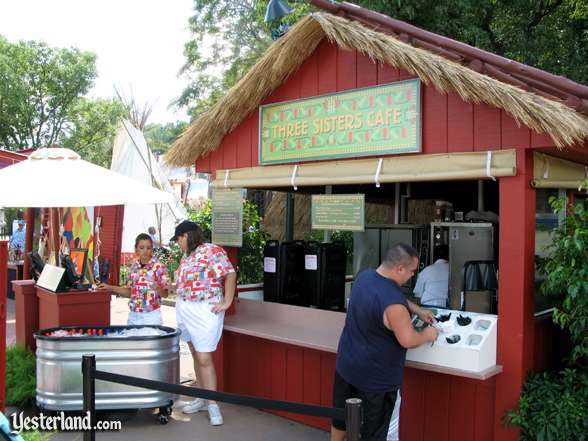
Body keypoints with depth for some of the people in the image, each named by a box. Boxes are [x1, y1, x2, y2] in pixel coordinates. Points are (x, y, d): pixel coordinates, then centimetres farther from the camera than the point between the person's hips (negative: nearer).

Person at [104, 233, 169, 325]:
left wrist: (157, 288, -26)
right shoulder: (134, 266, 5)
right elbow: (129, 291, 12)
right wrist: (110, 287, 5)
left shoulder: (159, 267, -9)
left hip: (151, 316, -4)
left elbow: (165, 294, -7)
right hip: (133, 315, 4)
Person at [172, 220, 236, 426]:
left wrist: (226, 302, -18)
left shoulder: (213, 252, -14)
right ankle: (201, 398, 26)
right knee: (196, 355, 15)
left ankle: (212, 405, 2)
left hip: (205, 311, -8)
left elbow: (230, 274, -18)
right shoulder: (186, 256, 12)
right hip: (185, 310, 8)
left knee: (204, 358, -8)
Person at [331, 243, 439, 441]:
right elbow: (408, 340, -24)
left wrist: (417, 310, 10)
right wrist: (428, 335, -5)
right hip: (375, 377, -8)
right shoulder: (393, 303, -32)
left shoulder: (364, 276, -4)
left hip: (346, 365, 8)